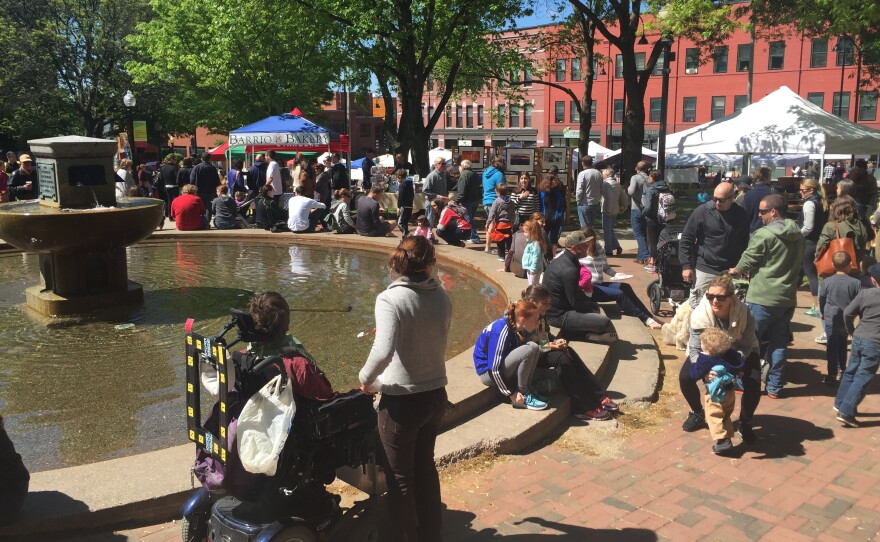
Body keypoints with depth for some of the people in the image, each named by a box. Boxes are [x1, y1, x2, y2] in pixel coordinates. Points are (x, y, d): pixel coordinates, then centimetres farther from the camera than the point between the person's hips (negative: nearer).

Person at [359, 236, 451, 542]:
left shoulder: (390, 299, -19)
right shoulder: (442, 298, -3)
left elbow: (383, 351, -30)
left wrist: (366, 378, -13)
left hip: (401, 401, -6)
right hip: (435, 395, 6)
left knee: (400, 477, 14)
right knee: (425, 467, 25)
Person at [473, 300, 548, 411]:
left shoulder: (517, 327, -3)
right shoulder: (501, 331, -28)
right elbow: (494, 369, -27)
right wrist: (511, 394, -22)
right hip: (488, 372, -9)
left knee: (534, 347, -7)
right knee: (528, 350, -25)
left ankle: (526, 390, -3)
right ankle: (523, 396, -13)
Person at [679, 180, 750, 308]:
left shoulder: (741, 215, 1)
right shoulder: (702, 211, -8)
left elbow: (744, 242, 13)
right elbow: (686, 239, -5)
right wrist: (686, 265, -8)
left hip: (730, 271, 3)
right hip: (704, 270, -3)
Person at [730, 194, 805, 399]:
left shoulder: (764, 235, -14)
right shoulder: (798, 236, 8)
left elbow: (745, 264, -7)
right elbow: (795, 264, 18)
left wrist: (734, 271, 14)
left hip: (762, 298, -6)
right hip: (787, 298, 7)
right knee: (779, 343, 12)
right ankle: (775, 387, 17)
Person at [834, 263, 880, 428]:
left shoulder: (864, 293, -2)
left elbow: (847, 313, -1)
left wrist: (851, 331, 15)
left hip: (858, 338, 4)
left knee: (850, 372, 18)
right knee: (862, 378, -1)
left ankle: (840, 404, 27)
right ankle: (846, 413, -4)